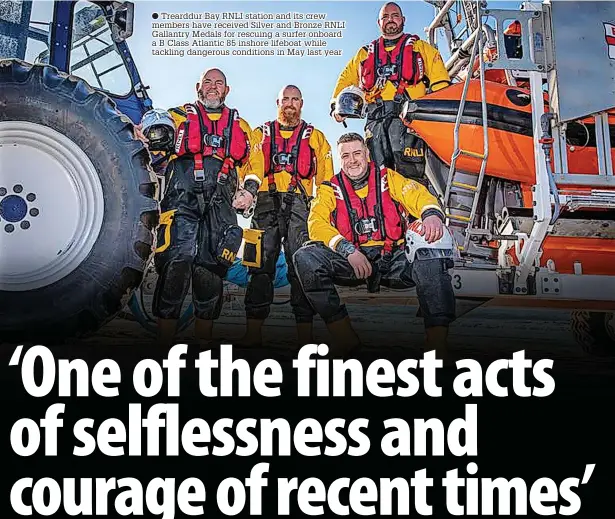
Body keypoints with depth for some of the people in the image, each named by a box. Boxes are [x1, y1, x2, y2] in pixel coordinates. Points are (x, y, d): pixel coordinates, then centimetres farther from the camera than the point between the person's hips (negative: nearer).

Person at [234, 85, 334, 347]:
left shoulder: (315, 137, 20)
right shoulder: (261, 134, 21)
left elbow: (325, 175, 14)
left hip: (300, 205, 0)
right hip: (267, 201, 1)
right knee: (261, 265, -4)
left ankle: (305, 334, -6)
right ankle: (253, 331, -2)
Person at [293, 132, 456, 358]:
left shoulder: (388, 178, 11)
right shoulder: (330, 189, 10)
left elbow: (418, 195, -3)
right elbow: (316, 223, -5)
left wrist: (432, 214, -29)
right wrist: (348, 250, -21)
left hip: (394, 261, 0)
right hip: (351, 263, 1)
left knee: (433, 249, -30)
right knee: (305, 257, -24)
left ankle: (437, 342, -31)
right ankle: (343, 335, -17)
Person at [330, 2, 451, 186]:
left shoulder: (421, 48, 21)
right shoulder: (365, 53, 30)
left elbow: (439, 77, 9)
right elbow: (345, 79, 29)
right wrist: (337, 106, 12)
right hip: (375, 120, 3)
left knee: (411, 173, -18)